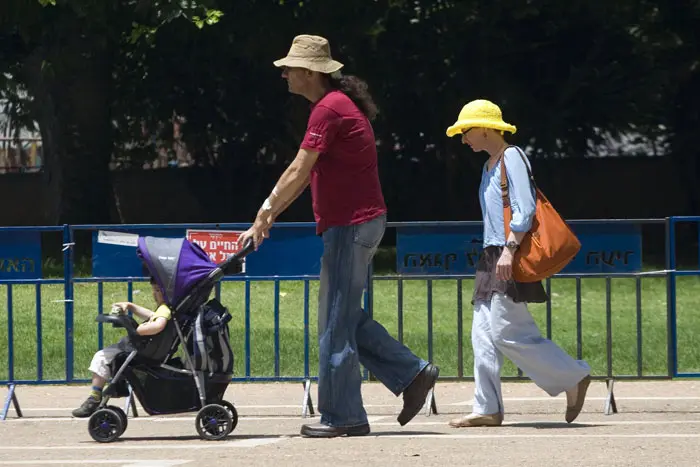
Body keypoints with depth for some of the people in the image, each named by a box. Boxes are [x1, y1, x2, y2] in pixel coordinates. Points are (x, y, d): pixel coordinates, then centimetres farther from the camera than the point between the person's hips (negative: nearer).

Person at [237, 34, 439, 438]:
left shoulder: (329, 109, -15)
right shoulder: (340, 104, 18)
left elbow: (297, 173, -16)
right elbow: (306, 176, 21)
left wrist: (263, 216, -8)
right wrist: (270, 218, 17)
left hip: (351, 226, -10)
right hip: (362, 221, 10)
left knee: (336, 323, -5)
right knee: (347, 318, 15)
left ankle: (342, 416, -1)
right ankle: (413, 374, 14)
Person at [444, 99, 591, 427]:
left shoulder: (512, 157, -7)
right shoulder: (489, 166, 20)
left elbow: (525, 209, -16)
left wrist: (509, 249, -24)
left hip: (510, 259, -10)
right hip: (492, 258, 10)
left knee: (507, 332, -14)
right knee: (483, 334, 3)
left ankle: (573, 377, -5)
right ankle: (487, 408, 2)